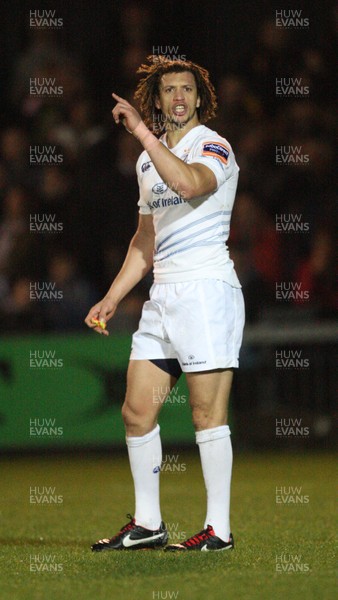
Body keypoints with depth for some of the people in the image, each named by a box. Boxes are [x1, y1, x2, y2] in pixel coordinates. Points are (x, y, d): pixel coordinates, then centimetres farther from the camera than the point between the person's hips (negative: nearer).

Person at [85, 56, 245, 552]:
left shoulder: (213, 147, -6)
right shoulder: (148, 160, 18)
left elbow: (188, 182, -31)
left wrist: (140, 130, -28)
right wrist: (112, 298, 21)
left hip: (206, 288, -8)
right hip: (163, 296, 8)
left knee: (208, 413, -8)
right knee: (137, 411, 5)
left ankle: (219, 530, -3)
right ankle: (147, 524, 14)